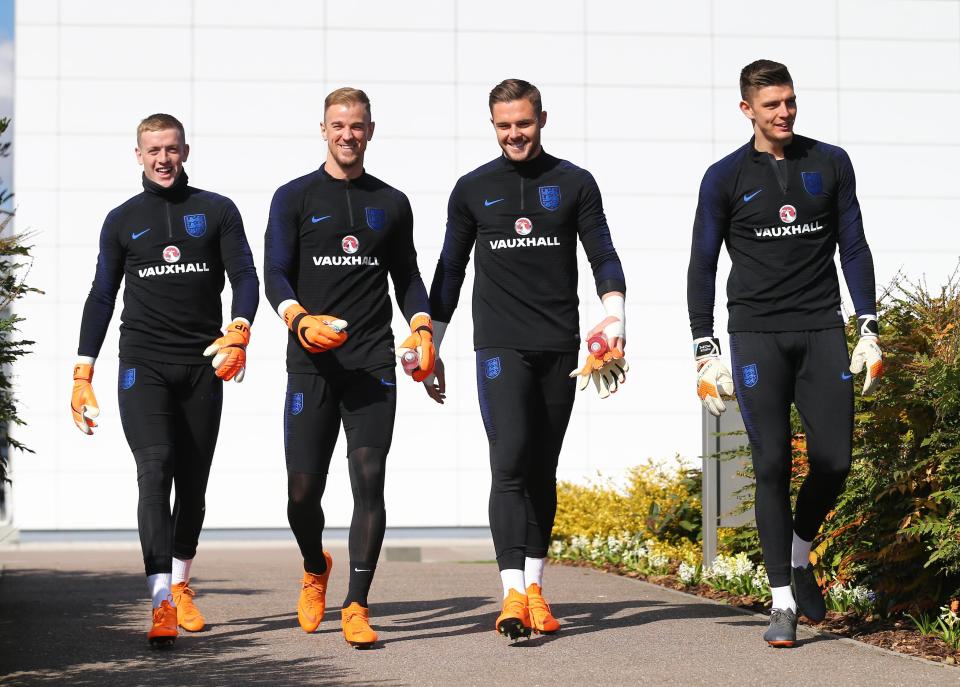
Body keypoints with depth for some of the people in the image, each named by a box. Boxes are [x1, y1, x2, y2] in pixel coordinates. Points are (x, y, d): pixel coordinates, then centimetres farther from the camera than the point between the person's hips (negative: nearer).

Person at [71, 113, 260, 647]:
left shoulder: (217, 211, 9)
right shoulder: (123, 221, 12)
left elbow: (245, 276, 1)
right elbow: (102, 297, 14)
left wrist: (238, 332, -19)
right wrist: (83, 373, 8)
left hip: (203, 364, 1)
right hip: (143, 363, -1)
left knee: (193, 482, 6)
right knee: (155, 469, -17)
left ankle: (181, 586, 25)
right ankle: (162, 604, -25)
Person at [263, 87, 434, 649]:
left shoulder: (392, 203, 16)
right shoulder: (294, 198, 8)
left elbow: (407, 276, 20)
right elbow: (275, 273, 1)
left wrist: (422, 329, 2)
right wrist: (300, 318, -19)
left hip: (373, 365, 1)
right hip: (311, 365, -1)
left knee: (370, 481, -9)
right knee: (303, 488, -1)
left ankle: (357, 607, -3)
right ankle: (315, 570, 30)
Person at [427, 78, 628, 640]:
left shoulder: (574, 184, 8)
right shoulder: (473, 190, 9)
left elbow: (604, 257, 6)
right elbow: (450, 271, 14)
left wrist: (614, 322, -10)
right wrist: (430, 348, 13)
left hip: (559, 348, 1)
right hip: (500, 346, -1)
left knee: (542, 470, 8)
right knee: (511, 462, -14)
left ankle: (535, 585, 17)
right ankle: (514, 594, -20)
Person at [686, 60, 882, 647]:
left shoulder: (830, 164, 9)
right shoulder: (725, 178, 3)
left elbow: (854, 247, 12)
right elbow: (703, 266, 5)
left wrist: (869, 329, 4)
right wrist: (706, 351, -2)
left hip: (822, 332, 2)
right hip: (757, 335, -2)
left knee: (835, 461, -2)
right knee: (773, 464, -7)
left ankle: (800, 555, 26)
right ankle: (783, 601, 0)